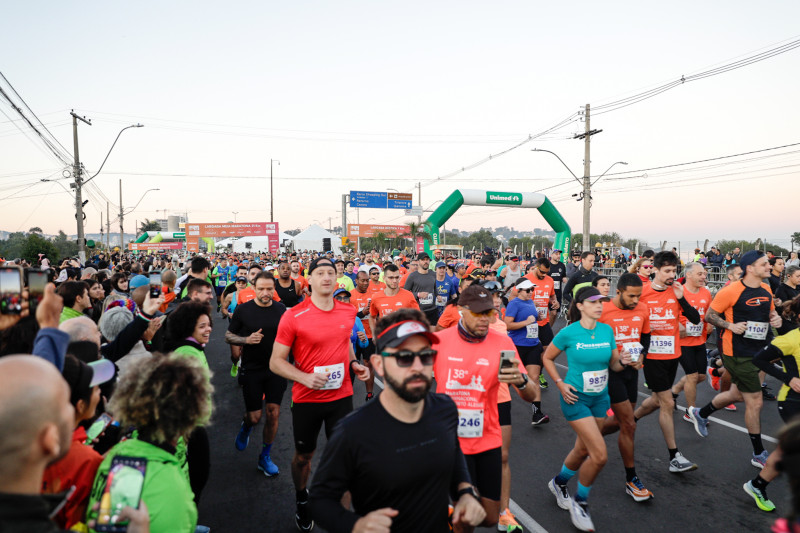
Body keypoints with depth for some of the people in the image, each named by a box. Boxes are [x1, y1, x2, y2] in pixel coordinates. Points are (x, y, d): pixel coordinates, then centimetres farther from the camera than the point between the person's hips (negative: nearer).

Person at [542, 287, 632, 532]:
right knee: (600, 455, -12)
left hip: (600, 397, 6)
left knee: (583, 450, 17)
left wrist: (623, 361, -16)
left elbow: (614, 365, 6)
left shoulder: (607, 330, -1)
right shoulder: (568, 333, -15)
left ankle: (559, 483, 45)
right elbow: (547, 358, -2)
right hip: (576, 398, -6)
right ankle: (580, 502, 12)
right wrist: (561, 384, -11)